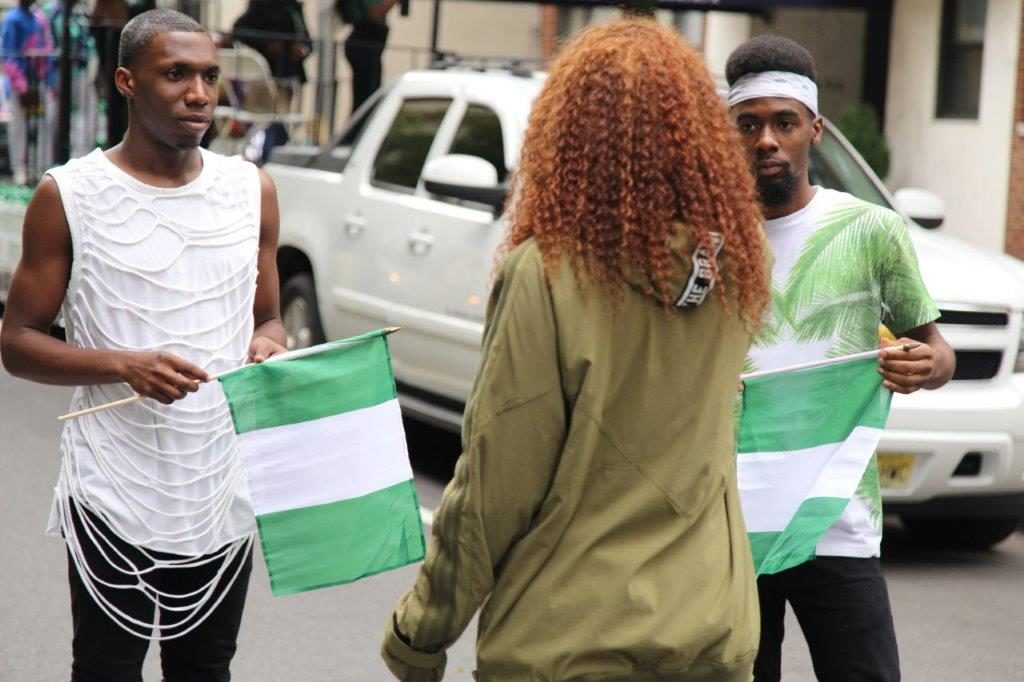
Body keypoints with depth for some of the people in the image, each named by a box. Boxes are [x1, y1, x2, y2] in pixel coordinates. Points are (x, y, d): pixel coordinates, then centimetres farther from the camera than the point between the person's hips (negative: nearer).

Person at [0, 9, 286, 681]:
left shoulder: (252, 190, 6)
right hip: (114, 497, -3)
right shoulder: (69, 196, -6)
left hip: (223, 491, 4)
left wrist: (267, 348, -8)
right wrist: (125, 365, -20)